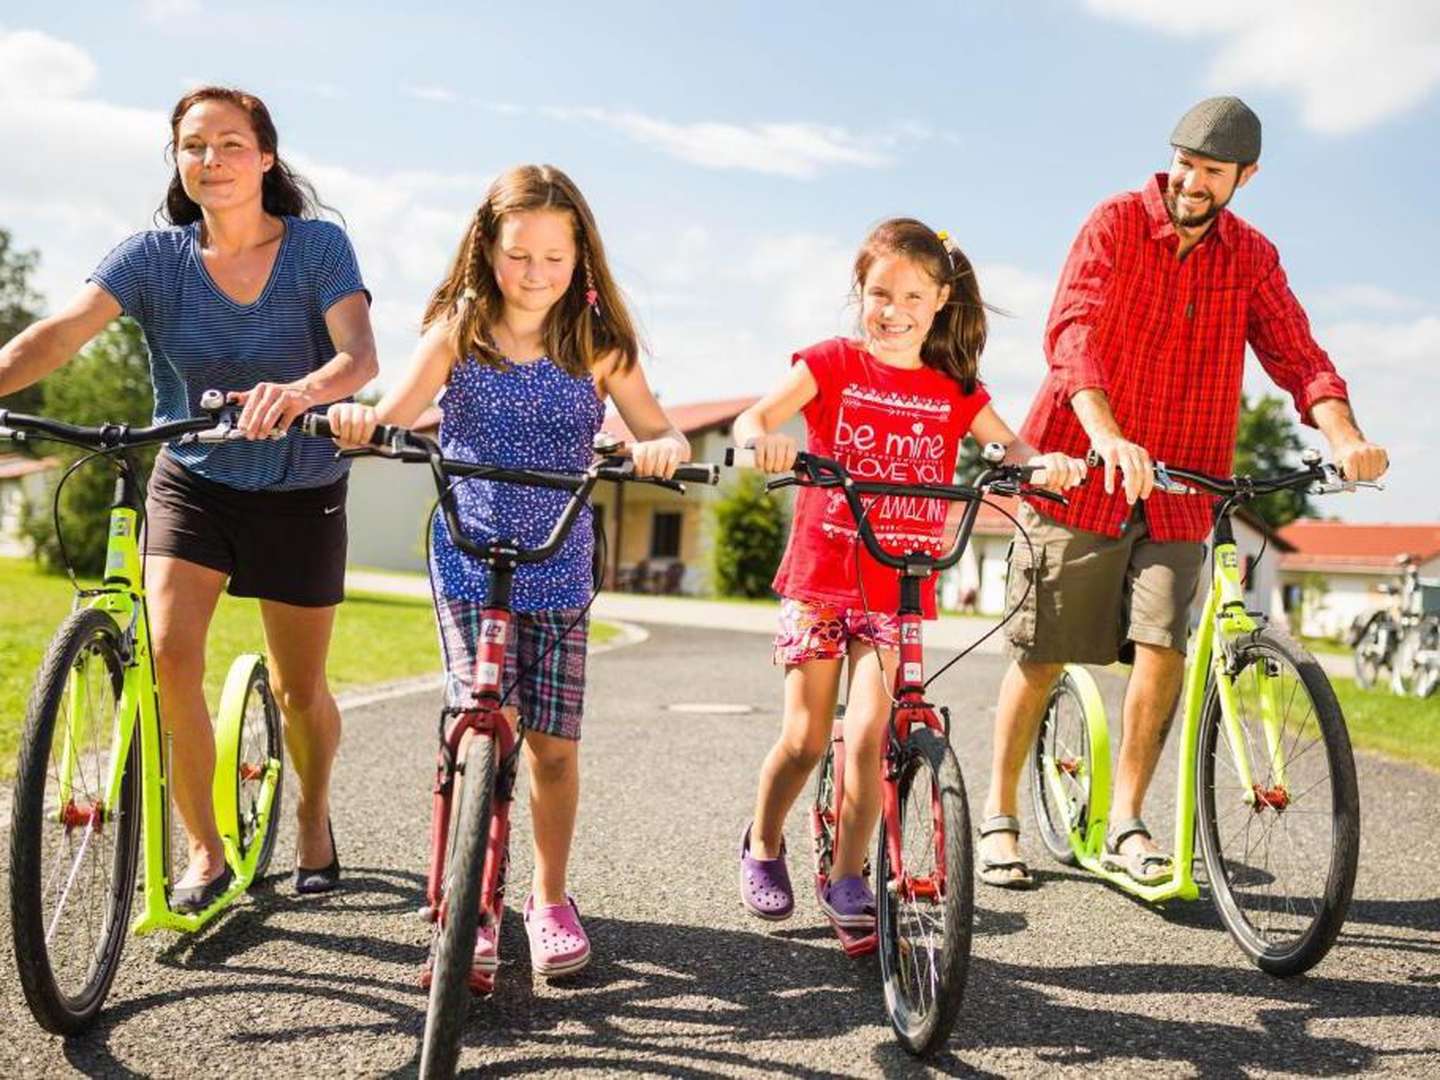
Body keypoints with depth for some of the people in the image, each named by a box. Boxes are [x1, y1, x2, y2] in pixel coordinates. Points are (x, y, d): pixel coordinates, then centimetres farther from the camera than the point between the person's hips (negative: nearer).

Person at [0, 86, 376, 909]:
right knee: (171, 655, -19)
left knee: (300, 692, 7)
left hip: (300, 493, -1)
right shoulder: (154, 255, -7)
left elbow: (359, 355, -25)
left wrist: (300, 391, -48)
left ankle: (314, 818, 38)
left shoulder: (318, 246, -11)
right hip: (192, 481, 1)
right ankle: (204, 848, 1)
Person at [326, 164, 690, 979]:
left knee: (554, 743, 3)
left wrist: (663, 447, -28)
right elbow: (399, 412, -14)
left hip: (560, 569, 1)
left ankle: (551, 900, 22)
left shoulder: (599, 346, 0)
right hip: (470, 560, -1)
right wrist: (357, 418, -37)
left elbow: (662, 433, -4)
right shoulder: (458, 332, -1)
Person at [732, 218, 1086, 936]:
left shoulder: (953, 390, 6)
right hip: (820, 579, -1)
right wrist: (765, 439, -38)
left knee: (867, 734, -8)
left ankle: (847, 878, 8)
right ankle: (763, 846, 29)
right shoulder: (831, 364, -1)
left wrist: (1047, 460, -23)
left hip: (900, 589, 1)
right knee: (805, 737, 3)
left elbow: (1009, 446, 0)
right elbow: (753, 417, -15)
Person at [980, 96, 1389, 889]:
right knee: (1041, 655, 2)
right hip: (1082, 470, -3)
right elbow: (1071, 331, -20)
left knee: (1163, 649, -7)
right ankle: (1000, 815, 19)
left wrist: (1344, 436, -25)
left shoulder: (1251, 258, 6)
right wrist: (1107, 438, -36)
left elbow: (1296, 353, -4)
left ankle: (1126, 823, 9)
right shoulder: (1116, 223, -6)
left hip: (1177, 488, 3)